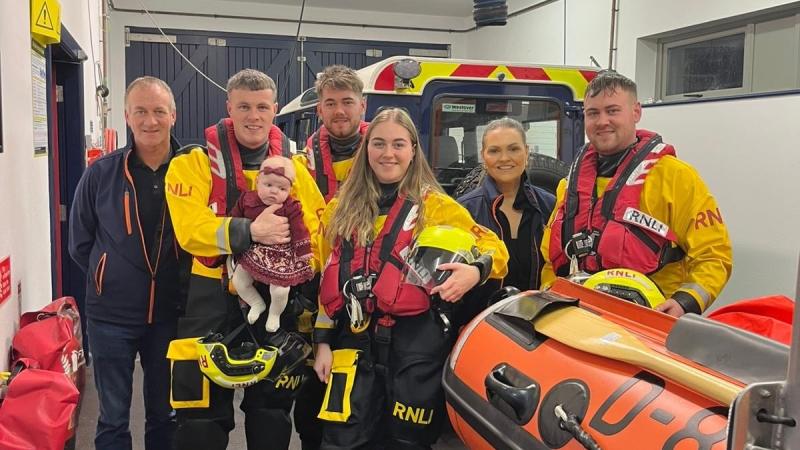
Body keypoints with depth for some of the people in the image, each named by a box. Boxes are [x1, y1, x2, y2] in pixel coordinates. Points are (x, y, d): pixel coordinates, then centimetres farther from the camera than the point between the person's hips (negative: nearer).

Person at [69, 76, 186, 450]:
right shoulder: (101, 173, -6)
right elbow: (80, 244, 5)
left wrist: (179, 282, 1)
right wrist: (113, 281, 5)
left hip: (169, 315, 1)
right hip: (111, 316, 0)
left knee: (165, 415, 17)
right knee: (113, 419, 11)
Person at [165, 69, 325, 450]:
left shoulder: (292, 164, 5)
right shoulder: (197, 160, -5)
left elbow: (318, 228, 5)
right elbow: (190, 228, -18)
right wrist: (249, 232, -31)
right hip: (214, 296, -3)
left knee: (272, 407, 17)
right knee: (203, 410, 5)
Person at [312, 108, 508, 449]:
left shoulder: (436, 205, 1)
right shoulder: (342, 208, 12)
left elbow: (493, 246, 1)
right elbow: (329, 278, 14)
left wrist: (476, 271, -22)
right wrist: (323, 340, 9)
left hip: (416, 341, -2)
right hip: (355, 339, 3)